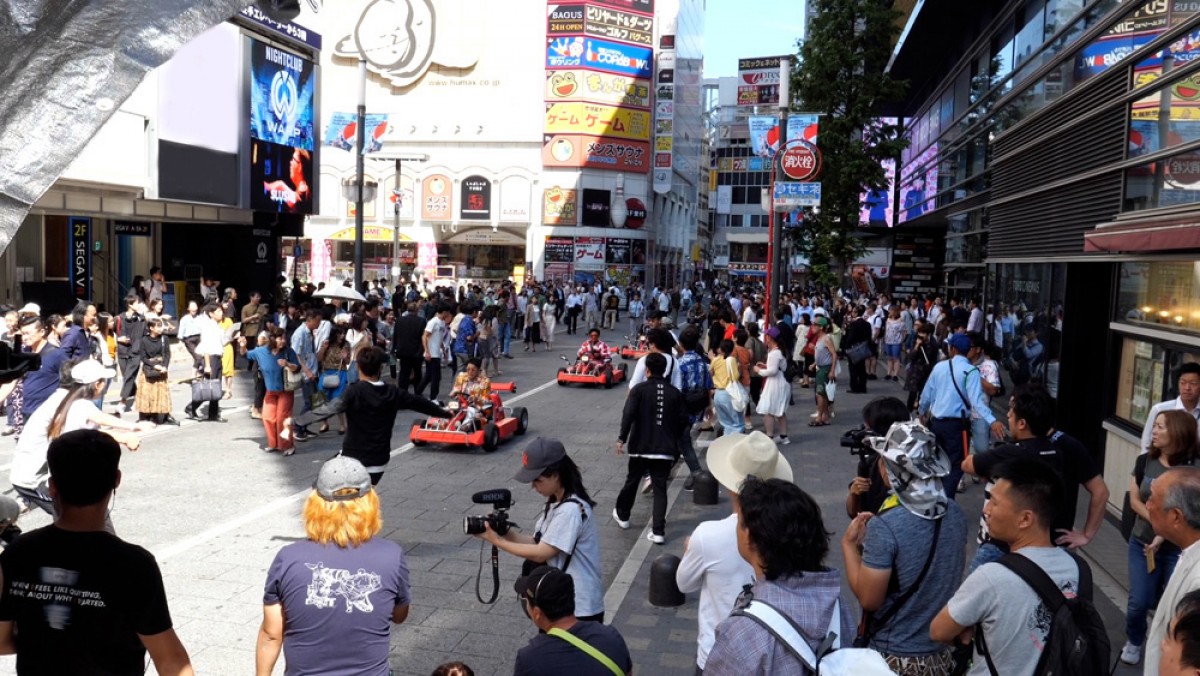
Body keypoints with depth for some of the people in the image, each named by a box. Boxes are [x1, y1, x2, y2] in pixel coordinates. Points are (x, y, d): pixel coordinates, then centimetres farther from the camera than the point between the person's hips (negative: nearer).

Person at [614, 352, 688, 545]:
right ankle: (658, 531, -3)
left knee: (632, 482, 18)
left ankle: (622, 515, 38)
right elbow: (683, 420, 5)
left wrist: (622, 438, -14)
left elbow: (628, 414, -18)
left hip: (641, 446, -2)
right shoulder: (675, 393, 3)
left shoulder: (639, 389, -7)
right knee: (660, 488, 5)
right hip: (665, 448, 2)